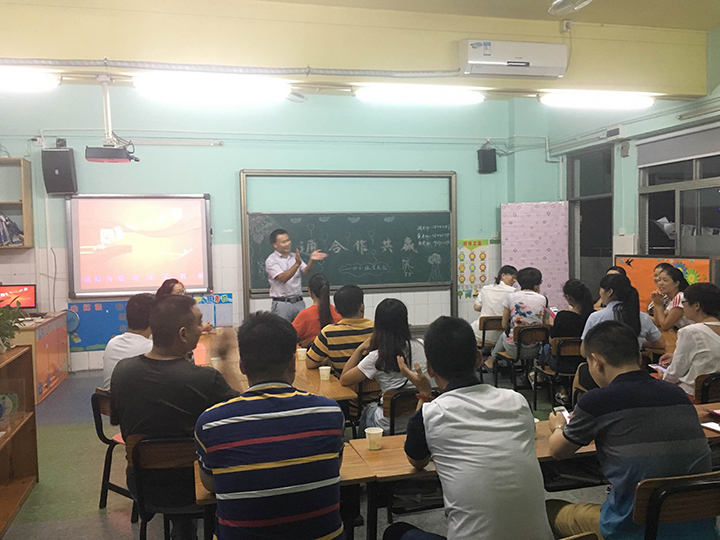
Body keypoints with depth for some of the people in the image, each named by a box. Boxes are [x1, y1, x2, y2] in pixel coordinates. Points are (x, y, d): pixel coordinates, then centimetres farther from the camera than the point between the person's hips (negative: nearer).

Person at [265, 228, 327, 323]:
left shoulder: (295, 257, 12)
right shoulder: (271, 260, -5)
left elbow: (306, 271, -3)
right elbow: (283, 278, -18)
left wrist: (311, 261, -23)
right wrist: (297, 264, -29)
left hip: (299, 302, 5)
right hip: (282, 304, -4)